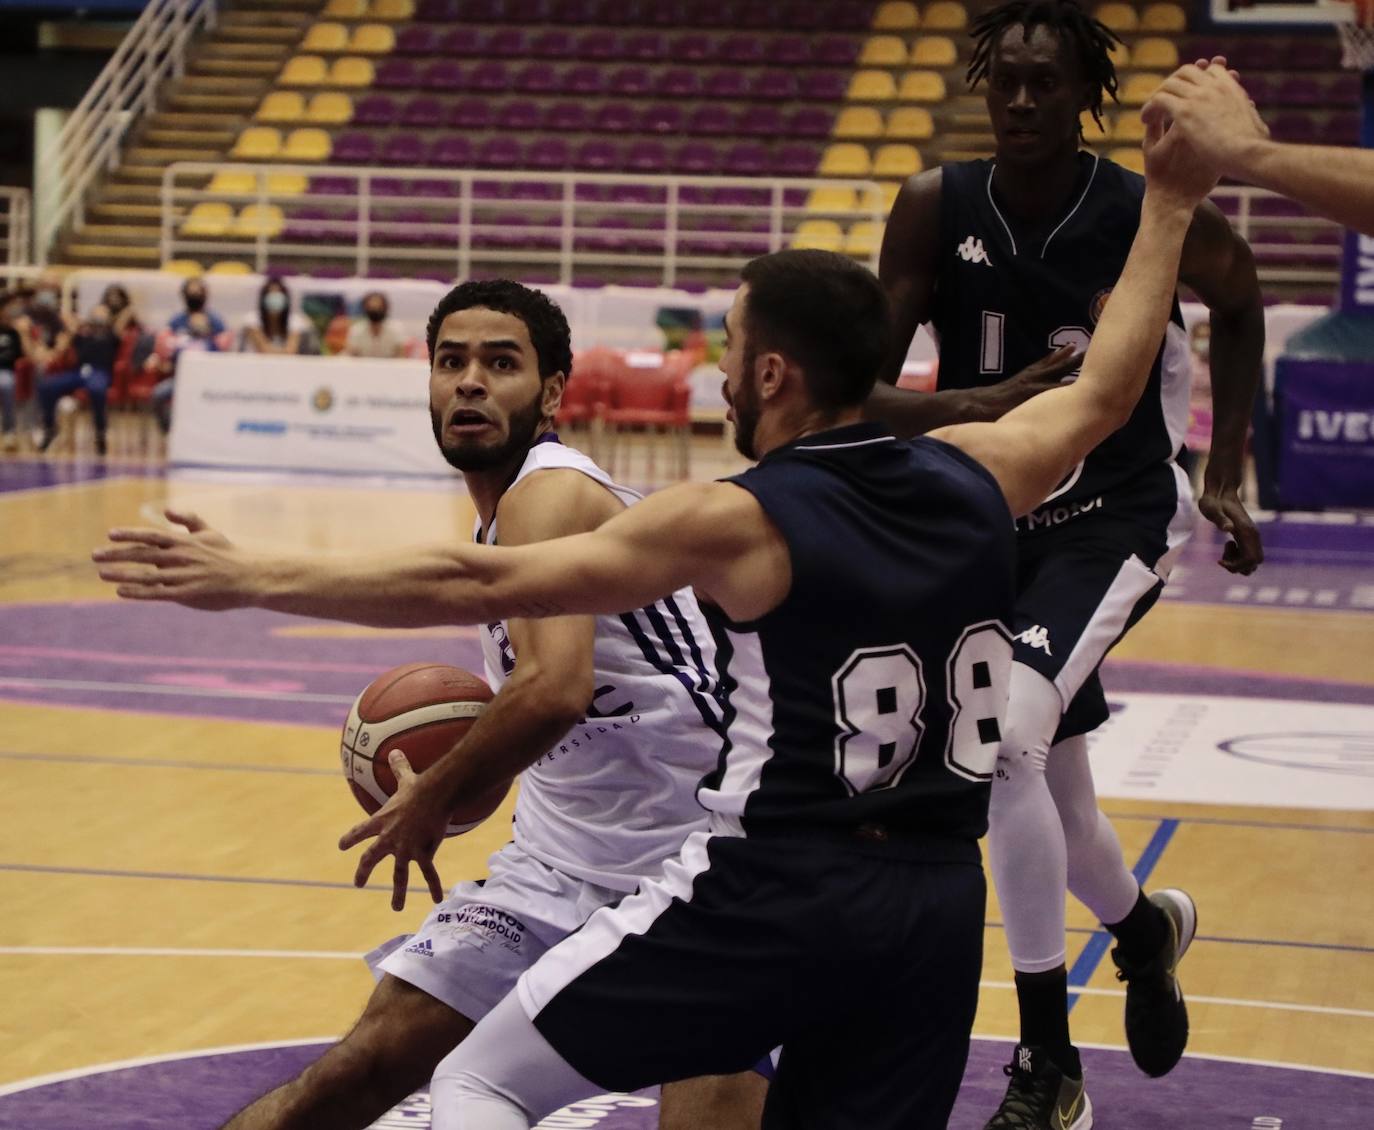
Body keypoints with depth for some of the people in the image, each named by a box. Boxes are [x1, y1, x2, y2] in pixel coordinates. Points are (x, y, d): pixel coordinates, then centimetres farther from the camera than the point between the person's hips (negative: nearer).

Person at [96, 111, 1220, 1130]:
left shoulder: (738, 522, -10)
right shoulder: (973, 477, 4)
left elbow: (476, 583, -11)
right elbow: (1105, 392, 24)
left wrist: (251, 580, -6)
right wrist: (1169, 205, 35)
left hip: (771, 895, -5)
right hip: (935, 909, 6)